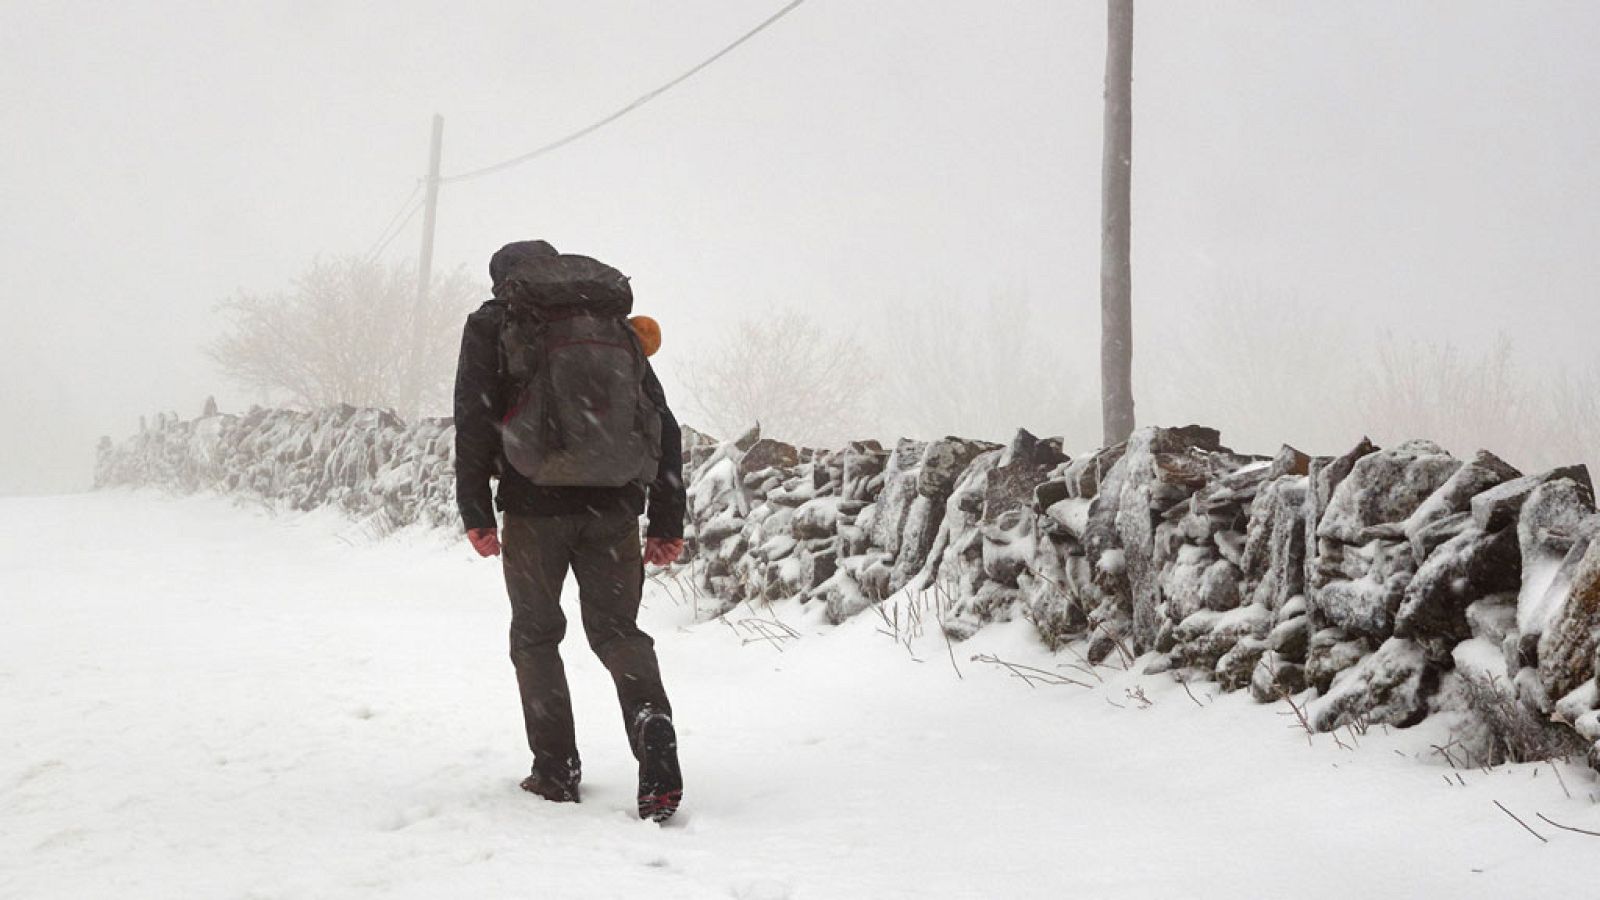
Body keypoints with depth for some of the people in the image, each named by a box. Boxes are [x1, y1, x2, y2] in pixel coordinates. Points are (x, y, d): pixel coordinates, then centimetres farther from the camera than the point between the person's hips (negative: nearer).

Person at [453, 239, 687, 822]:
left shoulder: (492, 324, 9)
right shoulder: (617, 325, 18)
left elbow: (473, 419, -3)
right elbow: (664, 425, 12)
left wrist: (476, 512, -2)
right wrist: (668, 523, 13)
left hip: (536, 503, -2)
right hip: (615, 507, 3)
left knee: (535, 635, 13)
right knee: (617, 629, 10)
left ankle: (556, 770, 11)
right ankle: (652, 721, -17)